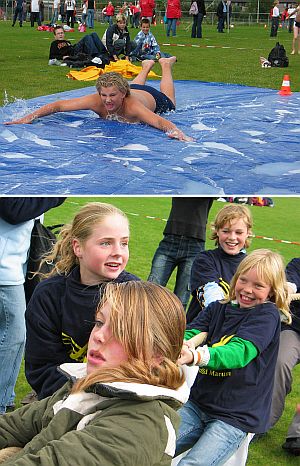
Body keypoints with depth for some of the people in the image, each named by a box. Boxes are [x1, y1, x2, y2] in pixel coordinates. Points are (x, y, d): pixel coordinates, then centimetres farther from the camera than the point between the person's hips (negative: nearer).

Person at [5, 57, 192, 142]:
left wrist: (178, 133, -86)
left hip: (153, 98, -3)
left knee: (169, 102, 35)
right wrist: (27, 118, -51)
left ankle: (166, 65, 55)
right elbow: (58, 105, -42)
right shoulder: (96, 101, -43)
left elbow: (161, 122, -66)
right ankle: (147, 66, 67)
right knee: (135, 86, 42)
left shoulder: (132, 106, -52)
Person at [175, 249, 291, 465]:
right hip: (198, 405, 5)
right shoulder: (218, 309, 8)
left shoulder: (267, 314, -9)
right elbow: (190, 333, -7)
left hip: (237, 416, -5)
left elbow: (241, 351, -25)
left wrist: (196, 356, -44)